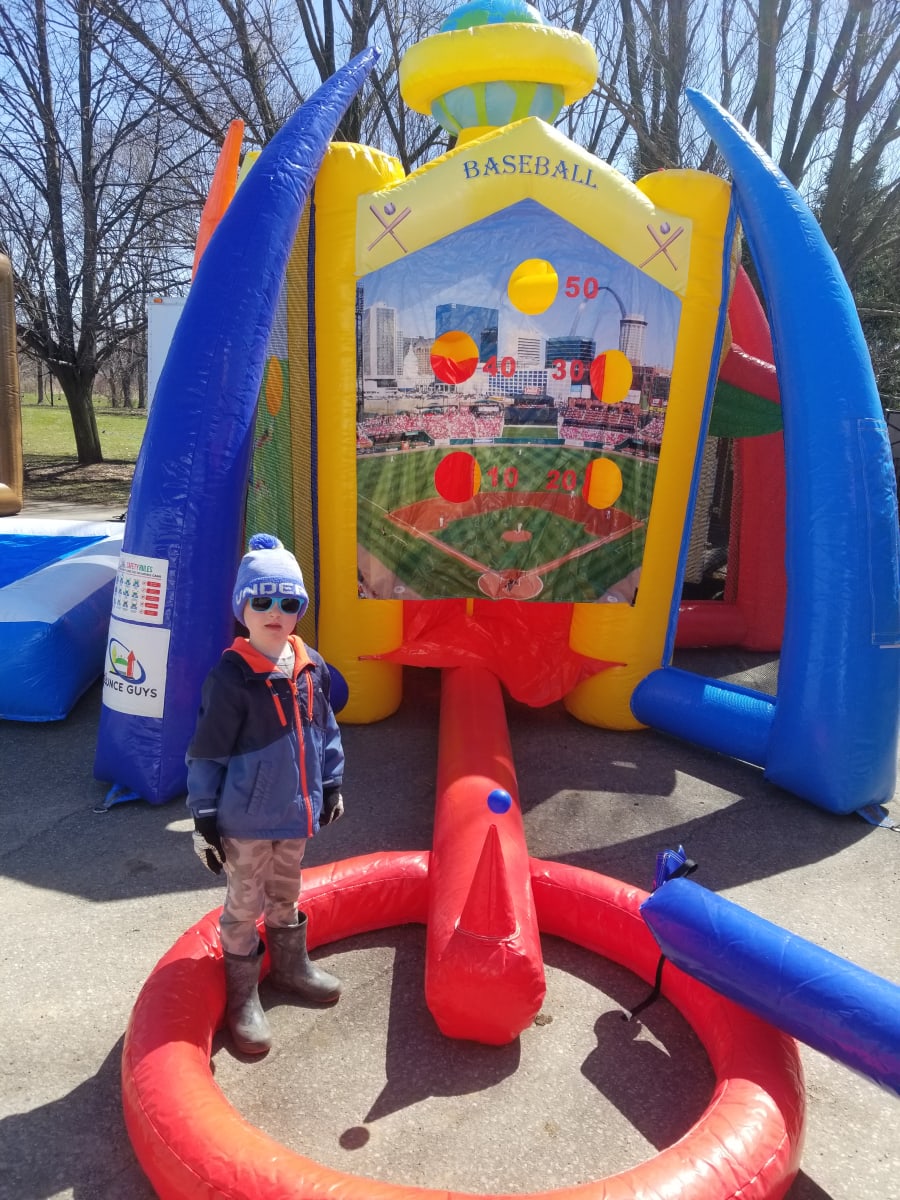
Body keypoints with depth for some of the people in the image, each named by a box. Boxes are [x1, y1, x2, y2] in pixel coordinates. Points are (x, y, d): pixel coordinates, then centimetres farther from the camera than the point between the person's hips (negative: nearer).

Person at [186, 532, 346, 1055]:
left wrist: (332, 784, 13)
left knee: (286, 895, 26)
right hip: (245, 820, -5)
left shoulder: (311, 666, -4)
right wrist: (205, 818, -12)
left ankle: (291, 965, 47)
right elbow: (205, 754, -14)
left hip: (295, 813, 5)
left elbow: (326, 730, 9)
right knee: (245, 907, 13)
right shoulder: (231, 676, -20)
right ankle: (243, 996, 31)